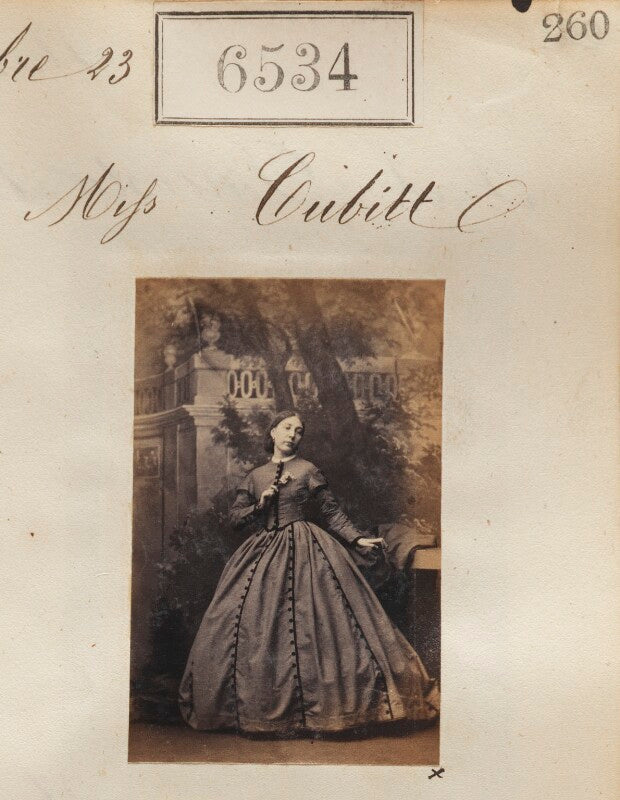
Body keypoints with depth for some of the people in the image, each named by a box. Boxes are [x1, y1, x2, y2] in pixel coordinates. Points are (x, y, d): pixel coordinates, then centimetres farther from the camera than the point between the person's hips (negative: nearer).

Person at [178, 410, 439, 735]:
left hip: (303, 549, -3)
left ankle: (309, 709, -2)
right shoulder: (255, 476, 13)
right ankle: (262, 709, 10)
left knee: (306, 626, -9)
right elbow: (236, 515, 12)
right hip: (262, 551, 3)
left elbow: (332, 511, 5)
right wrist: (260, 504, -5)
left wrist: (356, 539, -4)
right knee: (256, 629, 0)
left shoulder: (307, 470, 4)